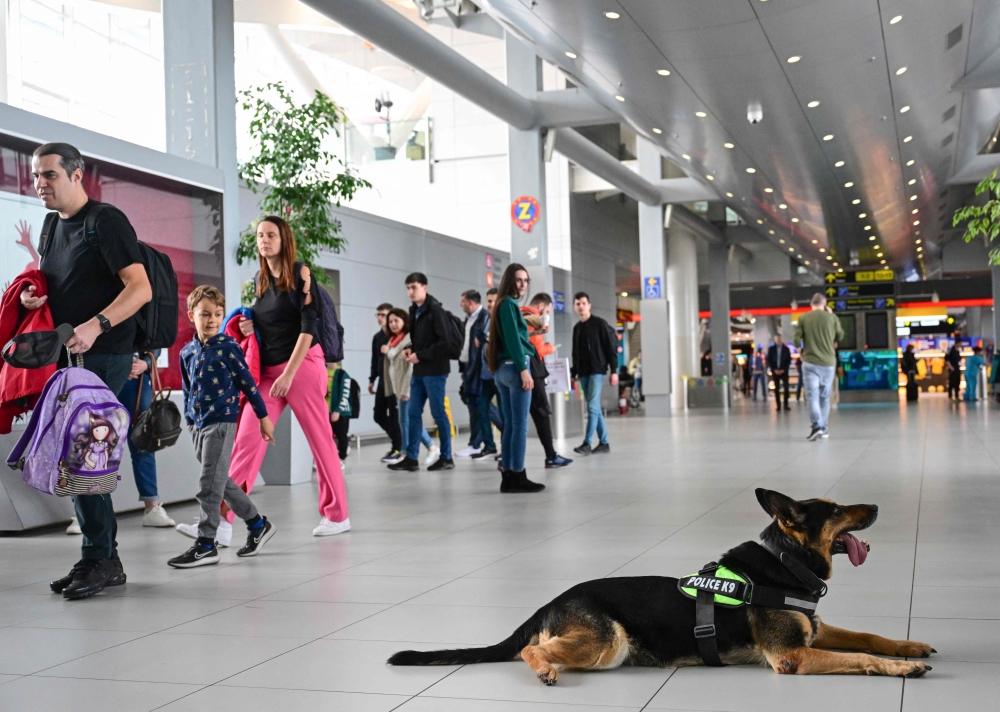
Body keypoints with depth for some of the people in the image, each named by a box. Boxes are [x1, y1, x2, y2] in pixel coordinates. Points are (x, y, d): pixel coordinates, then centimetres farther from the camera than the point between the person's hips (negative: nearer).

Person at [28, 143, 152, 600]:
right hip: (67, 357, 9)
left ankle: (97, 559, -4)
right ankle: (105, 561, 17)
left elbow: (140, 289, -18)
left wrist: (95, 326, -30)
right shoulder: (53, 229, 17)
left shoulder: (107, 221, -9)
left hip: (103, 356, -9)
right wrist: (29, 296, 5)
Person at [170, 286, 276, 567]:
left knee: (210, 484, -8)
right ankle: (258, 524, 27)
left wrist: (263, 417, -2)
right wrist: (189, 418, 20)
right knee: (220, 482, 13)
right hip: (198, 425, 7)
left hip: (221, 421, -7)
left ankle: (206, 544, -2)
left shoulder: (227, 346, -7)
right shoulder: (187, 351, 9)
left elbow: (247, 383, -4)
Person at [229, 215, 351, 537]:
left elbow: (309, 326, -12)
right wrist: (250, 328, 0)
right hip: (268, 371, 6)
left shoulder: (300, 273, -5)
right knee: (246, 441, -5)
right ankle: (222, 518, -8)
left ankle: (337, 515, 14)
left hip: (302, 365, -5)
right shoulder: (260, 280, 13)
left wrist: (288, 374, -18)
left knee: (320, 440, 2)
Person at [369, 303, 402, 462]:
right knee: (379, 416, 7)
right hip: (382, 381, 7)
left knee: (393, 415, -4)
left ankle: (397, 449, 6)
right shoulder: (377, 337, 15)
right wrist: (372, 380, 17)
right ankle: (396, 439, 27)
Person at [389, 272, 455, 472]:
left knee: (438, 412, -2)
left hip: (434, 370, -8)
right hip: (419, 370, 8)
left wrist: (420, 355, -16)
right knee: (413, 412, 6)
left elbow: (444, 341, -17)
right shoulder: (414, 311, 14)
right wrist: (410, 350, 2)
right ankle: (411, 458, 10)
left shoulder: (435, 309, -10)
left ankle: (446, 457, 7)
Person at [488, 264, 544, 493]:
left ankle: (508, 476, 10)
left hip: (503, 369, 9)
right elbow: (512, 338, -16)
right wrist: (524, 369, -19)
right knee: (520, 424, -6)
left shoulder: (504, 304, 18)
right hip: (514, 367, -9)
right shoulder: (509, 303, -9)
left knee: (510, 424, 9)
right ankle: (517, 476, -5)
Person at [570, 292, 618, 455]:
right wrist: (574, 373, 14)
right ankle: (604, 443, 11)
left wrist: (614, 370, -12)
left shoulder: (600, 323, -3)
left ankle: (587, 443, -16)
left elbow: (611, 348, -6)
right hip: (583, 373, 6)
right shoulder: (577, 328, 15)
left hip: (597, 370, -6)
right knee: (595, 408, 7)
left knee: (592, 406, -13)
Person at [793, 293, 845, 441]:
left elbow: (797, 340, -4)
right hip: (828, 362, 2)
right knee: (825, 397, 12)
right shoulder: (832, 317, 1)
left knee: (812, 395, -5)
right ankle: (823, 429, 15)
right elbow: (840, 336, 14)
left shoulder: (803, 318, -1)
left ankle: (817, 426, -22)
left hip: (810, 362, -2)